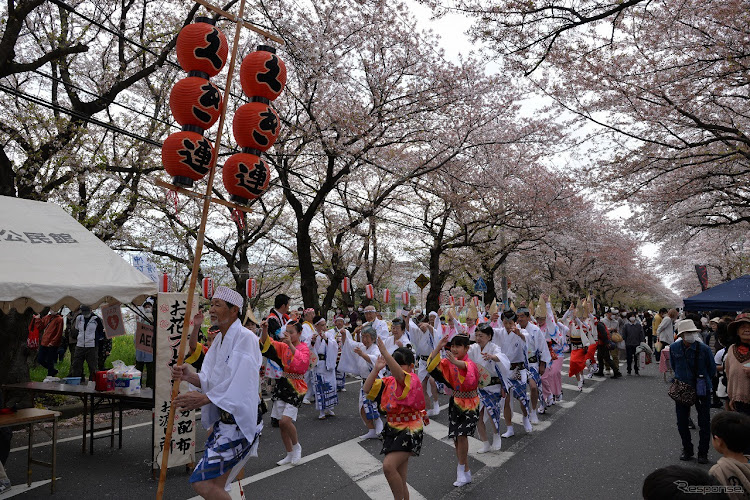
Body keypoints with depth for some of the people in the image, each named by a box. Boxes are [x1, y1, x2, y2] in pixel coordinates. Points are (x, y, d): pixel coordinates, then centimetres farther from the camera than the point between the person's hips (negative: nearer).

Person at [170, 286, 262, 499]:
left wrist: (203, 398, -24)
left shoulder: (245, 338, -17)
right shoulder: (220, 340, 12)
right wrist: (191, 376, -12)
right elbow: (212, 381, 7)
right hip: (222, 420, 9)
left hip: (238, 422, -9)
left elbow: (240, 385, -25)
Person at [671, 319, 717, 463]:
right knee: (682, 422, 9)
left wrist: (702, 380, 9)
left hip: (702, 390, -2)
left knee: (704, 423, 4)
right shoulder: (674, 348, -6)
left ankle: (703, 453, 19)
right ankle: (687, 450, 27)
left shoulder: (704, 349, -14)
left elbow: (712, 369, 1)